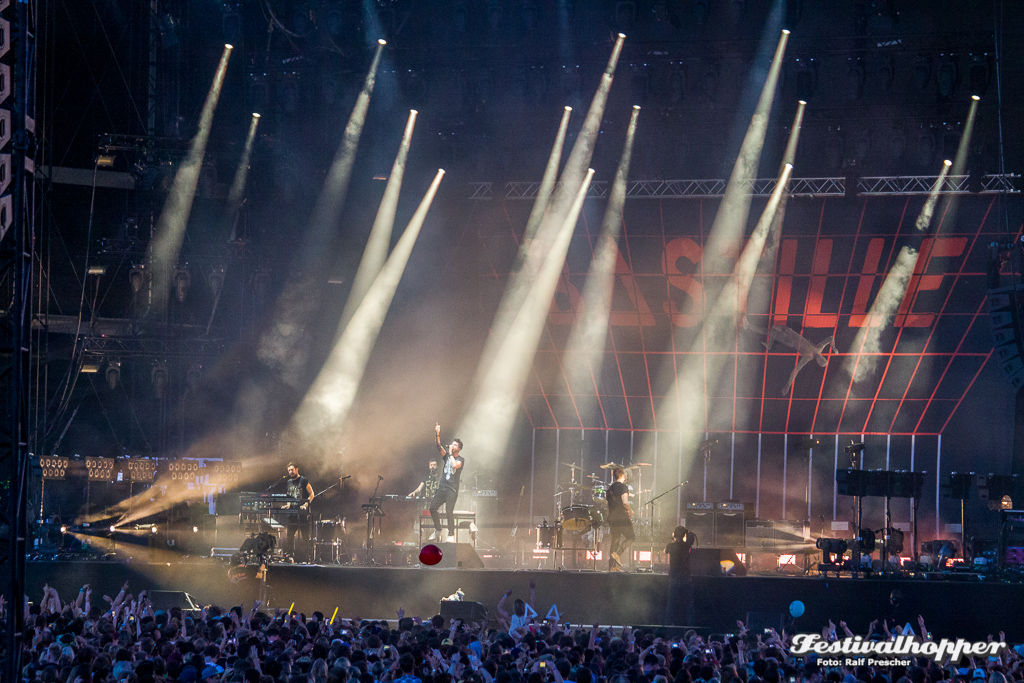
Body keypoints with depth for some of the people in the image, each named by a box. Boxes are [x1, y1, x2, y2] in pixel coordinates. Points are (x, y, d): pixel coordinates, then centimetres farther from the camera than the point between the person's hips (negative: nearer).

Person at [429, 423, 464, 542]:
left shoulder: (460, 459, 1)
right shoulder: (447, 456, 15)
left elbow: (455, 465, -20)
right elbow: (439, 447, 0)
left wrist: (451, 453, -10)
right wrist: (437, 434, -14)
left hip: (452, 489, -6)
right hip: (442, 487, 6)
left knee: (449, 512, -13)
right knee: (433, 508, 0)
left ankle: (451, 535, -7)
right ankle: (437, 530, 16)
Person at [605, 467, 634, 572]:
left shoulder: (609, 488, 14)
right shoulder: (623, 487, -9)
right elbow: (625, 503, -19)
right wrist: (630, 511, -2)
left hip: (612, 518, 7)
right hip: (622, 518, -7)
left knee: (614, 540, 9)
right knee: (631, 537, 7)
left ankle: (612, 565, 4)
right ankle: (617, 553, -13)